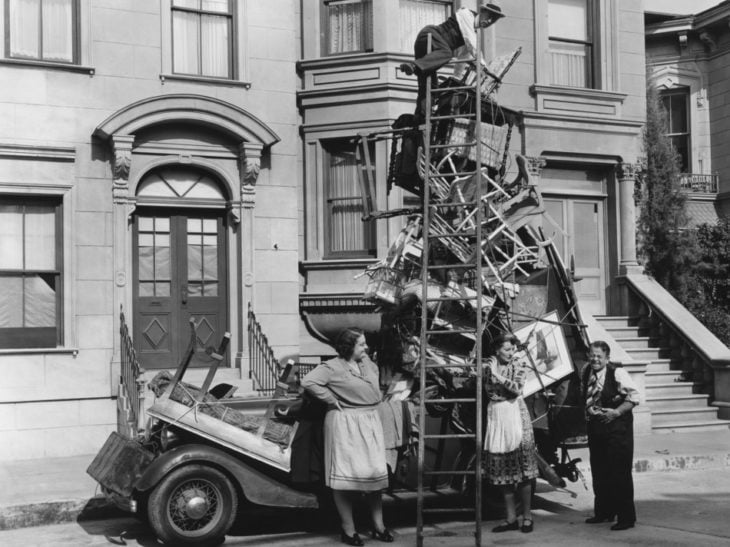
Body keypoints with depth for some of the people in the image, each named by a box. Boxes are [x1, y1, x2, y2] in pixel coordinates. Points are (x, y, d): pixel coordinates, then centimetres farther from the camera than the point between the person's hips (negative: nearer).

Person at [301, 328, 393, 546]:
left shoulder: (367, 363, 9)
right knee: (344, 477, -2)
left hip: (370, 423, 7)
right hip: (344, 424, -7)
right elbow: (308, 382, -23)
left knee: (375, 474, 8)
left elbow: (376, 372, 29)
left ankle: (378, 527, 19)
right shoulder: (332, 368, -13)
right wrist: (332, 399, -18)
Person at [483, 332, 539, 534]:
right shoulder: (487, 364, 4)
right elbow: (487, 390, -1)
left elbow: (517, 388, -16)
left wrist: (497, 375, -19)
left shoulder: (520, 364, -3)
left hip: (515, 414, -3)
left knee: (522, 469, -2)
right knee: (501, 470, 5)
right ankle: (511, 518, 14)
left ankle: (527, 516, 8)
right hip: (495, 415, 3)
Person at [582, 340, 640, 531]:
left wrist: (616, 412, -20)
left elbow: (634, 397, -12)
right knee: (598, 471, 14)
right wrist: (588, 408, 8)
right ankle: (603, 512, 28)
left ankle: (626, 517, 4)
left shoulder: (617, 373, -14)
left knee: (619, 472, -5)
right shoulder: (586, 372, 6)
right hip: (595, 426, 7)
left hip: (617, 427, -7)